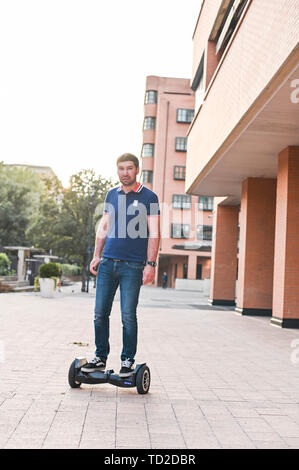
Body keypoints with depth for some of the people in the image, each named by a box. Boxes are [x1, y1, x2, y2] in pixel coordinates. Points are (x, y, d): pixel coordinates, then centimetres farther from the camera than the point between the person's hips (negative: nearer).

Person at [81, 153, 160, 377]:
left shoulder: (149, 197, 0)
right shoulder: (112, 195, 14)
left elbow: (154, 233, -4)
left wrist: (151, 264, -11)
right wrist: (97, 255, 11)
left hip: (133, 266, -4)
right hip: (108, 262, 4)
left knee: (128, 316, -2)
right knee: (100, 313, 5)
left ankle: (128, 361, 12)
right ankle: (100, 357, 18)